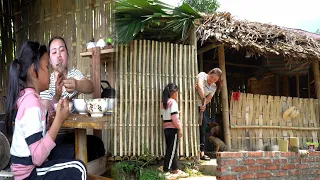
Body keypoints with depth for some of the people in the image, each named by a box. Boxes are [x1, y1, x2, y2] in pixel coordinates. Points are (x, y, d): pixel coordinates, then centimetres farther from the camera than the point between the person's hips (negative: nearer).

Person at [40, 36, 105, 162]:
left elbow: (90, 87, -18)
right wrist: (56, 96, -36)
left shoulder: (74, 74, 6)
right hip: (54, 137, -3)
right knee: (73, 153, -30)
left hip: (72, 134, 3)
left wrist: (77, 85, -42)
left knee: (97, 145, -22)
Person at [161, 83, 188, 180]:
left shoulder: (164, 103, 15)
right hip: (173, 129, -8)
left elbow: (164, 117, 12)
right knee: (171, 150, -5)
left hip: (166, 128, 8)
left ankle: (176, 170, 19)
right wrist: (179, 128, -13)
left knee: (171, 150, 12)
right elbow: (174, 117, -19)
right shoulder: (173, 102, -10)